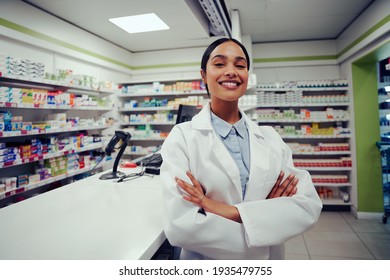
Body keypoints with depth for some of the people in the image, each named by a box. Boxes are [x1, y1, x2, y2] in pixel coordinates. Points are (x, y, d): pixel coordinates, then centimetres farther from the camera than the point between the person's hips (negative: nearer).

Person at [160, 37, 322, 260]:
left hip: (268, 259, 3)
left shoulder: (271, 138, -4)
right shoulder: (182, 138, -16)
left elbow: (310, 205, -13)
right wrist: (269, 211, -21)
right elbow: (179, 225, -26)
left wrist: (230, 211, -25)